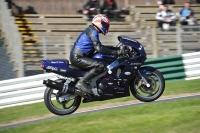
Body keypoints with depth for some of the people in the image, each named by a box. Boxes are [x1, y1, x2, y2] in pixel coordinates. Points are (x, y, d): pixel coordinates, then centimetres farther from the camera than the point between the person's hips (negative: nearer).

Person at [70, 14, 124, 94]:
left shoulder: (90, 30, 22)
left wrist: (116, 49, 23)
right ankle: (81, 83, -27)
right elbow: (99, 48, -22)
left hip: (77, 57, 11)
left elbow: (98, 46, 30)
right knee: (101, 65, -25)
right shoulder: (93, 31, -11)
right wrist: (116, 52, -21)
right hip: (77, 58, -11)